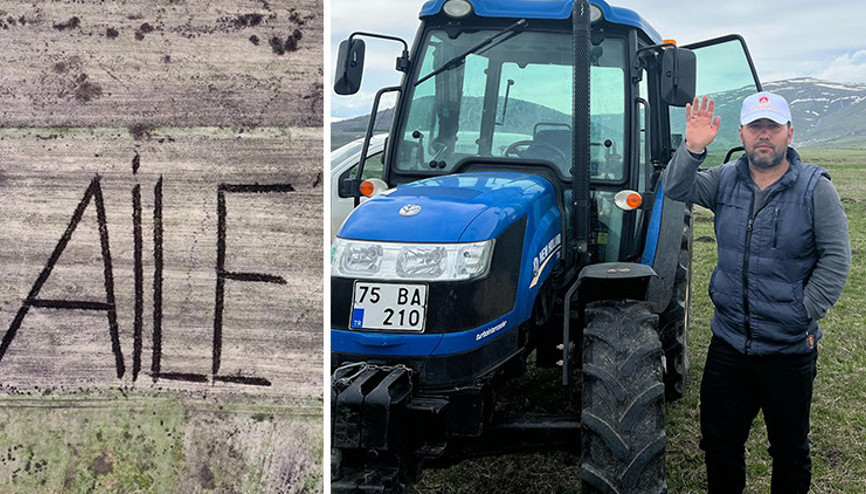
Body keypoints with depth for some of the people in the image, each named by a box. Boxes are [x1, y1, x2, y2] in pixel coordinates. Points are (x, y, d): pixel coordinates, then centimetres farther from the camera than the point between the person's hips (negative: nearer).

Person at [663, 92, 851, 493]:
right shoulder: (726, 179, 3)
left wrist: (807, 312, -14)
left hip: (790, 350, -3)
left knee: (790, 448, 14)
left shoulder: (814, 187, -7)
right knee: (720, 443, 15)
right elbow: (676, 190, -8)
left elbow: (836, 257, -8)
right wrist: (692, 149, -25)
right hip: (728, 343, 3)